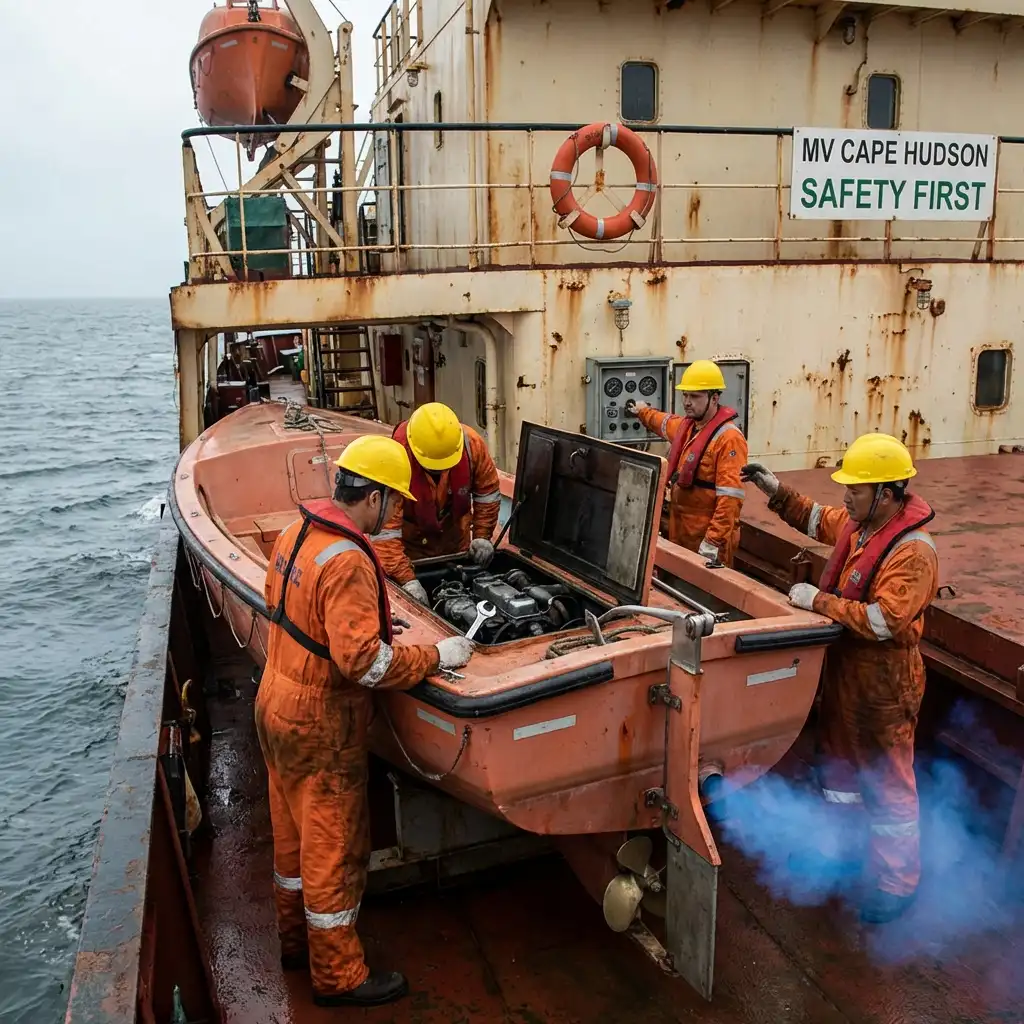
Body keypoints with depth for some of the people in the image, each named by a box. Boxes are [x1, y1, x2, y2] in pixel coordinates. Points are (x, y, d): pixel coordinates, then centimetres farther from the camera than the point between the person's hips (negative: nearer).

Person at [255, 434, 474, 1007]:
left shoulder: (298, 533, 1)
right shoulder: (347, 563, -28)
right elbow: (365, 664, -31)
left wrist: (368, 624, 11)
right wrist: (437, 656, -20)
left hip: (276, 707, 9)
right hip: (320, 728, -9)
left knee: (294, 835, 24)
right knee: (336, 850, 8)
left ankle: (297, 940, 43)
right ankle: (339, 976, 25)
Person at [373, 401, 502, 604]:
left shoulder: (472, 444, -24)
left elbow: (487, 492, -5)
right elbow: (385, 525, -34)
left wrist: (482, 536, -10)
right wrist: (406, 579, -39)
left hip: (456, 542, 4)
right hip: (410, 546, -3)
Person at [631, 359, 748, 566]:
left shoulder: (728, 438, -18)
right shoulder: (685, 425, 10)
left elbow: (729, 498, -25)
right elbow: (662, 422, 38)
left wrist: (713, 542, -30)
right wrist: (643, 412, 56)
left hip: (707, 537, -8)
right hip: (679, 530, 9)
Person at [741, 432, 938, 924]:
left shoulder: (913, 551, -27)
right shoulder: (857, 524, -1)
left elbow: (884, 621, -33)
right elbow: (817, 520, 20)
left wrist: (818, 601, -28)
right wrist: (776, 491, 10)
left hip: (883, 685, -9)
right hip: (842, 668, 9)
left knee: (888, 783, 7)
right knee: (836, 760, 25)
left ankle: (896, 883, 25)